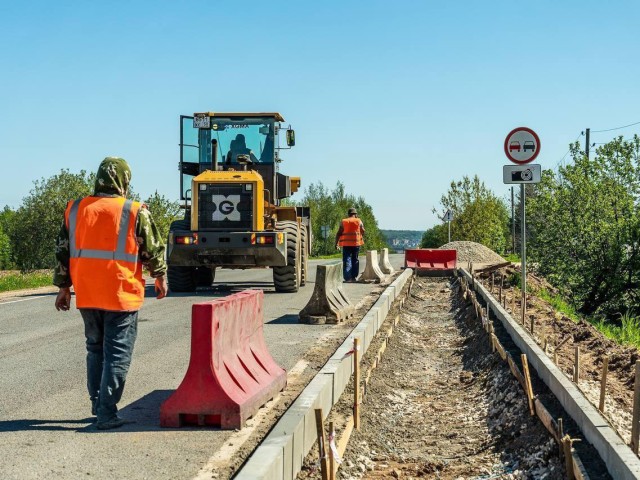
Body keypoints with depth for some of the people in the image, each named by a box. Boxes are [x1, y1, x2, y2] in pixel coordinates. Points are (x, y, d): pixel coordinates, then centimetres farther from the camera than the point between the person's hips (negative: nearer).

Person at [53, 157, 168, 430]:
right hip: (121, 295, -4)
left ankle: (97, 403, 27)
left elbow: (63, 251, 9)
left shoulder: (75, 210, 5)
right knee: (117, 354, 2)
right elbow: (154, 250, 0)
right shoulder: (135, 213, -7)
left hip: (86, 295, 4)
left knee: (95, 349, 21)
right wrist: (161, 278, 16)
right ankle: (107, 414, 0)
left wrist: (63, 287, 17)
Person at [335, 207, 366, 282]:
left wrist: (336, 243, 0)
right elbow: (363, 232, 9)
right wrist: (362, 238, 29)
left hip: (346, 243, 0)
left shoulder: (343, 222, 2)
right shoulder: (359, 221, 3)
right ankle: (354, 277, 15)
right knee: (355, 260, 13)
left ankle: (347, 277, -10)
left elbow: (339, 233, -2)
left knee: (347, 260, 0)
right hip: (356, 243, 1)